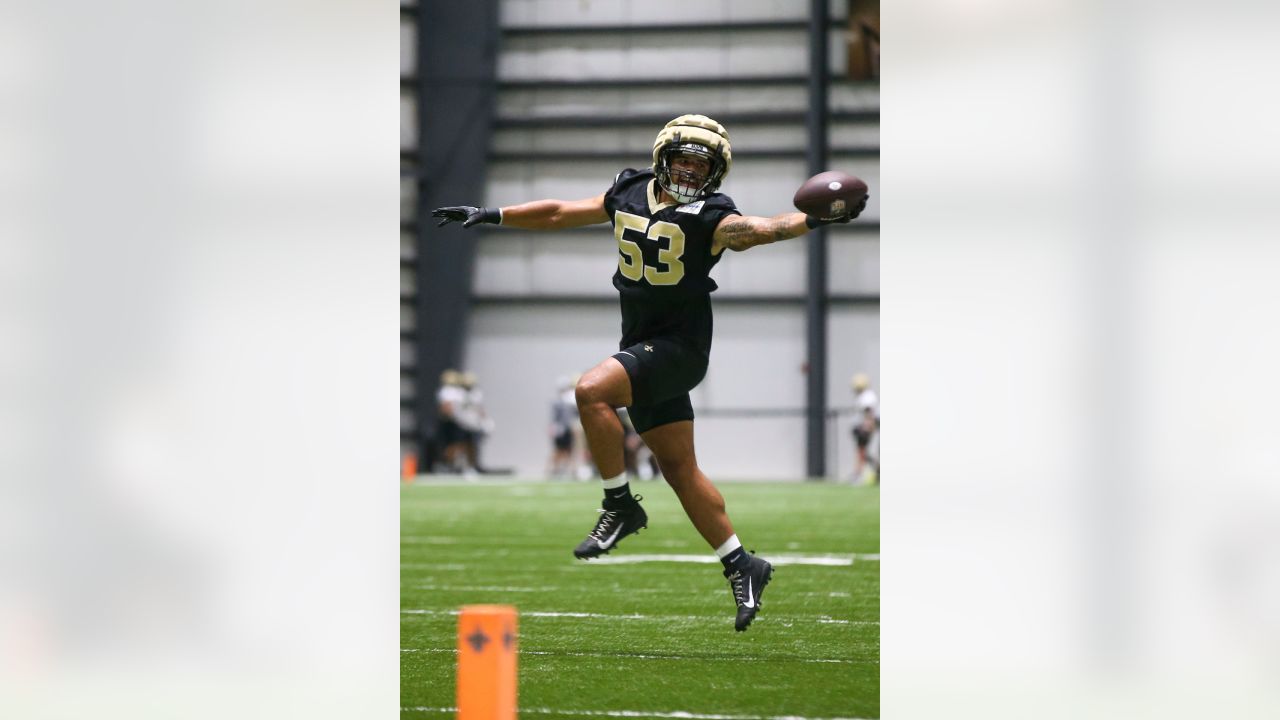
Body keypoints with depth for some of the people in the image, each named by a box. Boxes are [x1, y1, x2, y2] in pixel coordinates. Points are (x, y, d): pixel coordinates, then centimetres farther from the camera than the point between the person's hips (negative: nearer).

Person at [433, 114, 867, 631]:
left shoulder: (709, 219, -10)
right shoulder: (629, 193, 9)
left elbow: (761, 229, -27)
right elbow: (560, 214, 18)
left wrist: (813, 220, -45)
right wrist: (490, 216, 19)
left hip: (679, 348, -7)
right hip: (643, 347, 7)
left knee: (591, 391, -26)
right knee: (680, 469, 8)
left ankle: (621, 507, -13)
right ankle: (741, 566, 16)